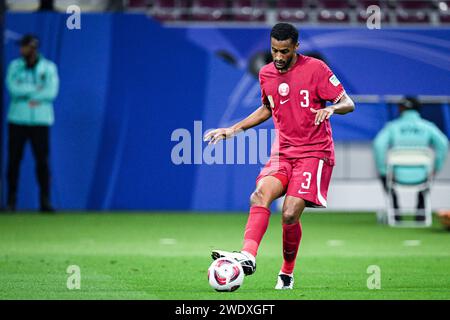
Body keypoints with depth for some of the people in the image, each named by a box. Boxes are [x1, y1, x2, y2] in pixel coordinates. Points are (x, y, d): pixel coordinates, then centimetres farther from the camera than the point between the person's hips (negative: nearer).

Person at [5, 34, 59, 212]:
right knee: (14, 159, 0)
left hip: (40, 121, -1)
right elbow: (13, 88, -9)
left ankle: (45, 202, 1)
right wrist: (37, 88, -11)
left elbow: (51, 92, -10)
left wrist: (25, 92, -11)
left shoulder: (49, 67, 3)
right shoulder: (15, 66, 7)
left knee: (42, 160, -4)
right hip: (17, 119, 1)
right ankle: (11, 201, 6)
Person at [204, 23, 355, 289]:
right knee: (260, 194, -25)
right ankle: (248, 255, -40)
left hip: (315, 152, -5)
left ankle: (287, 274, 6)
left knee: (290, 214, -17)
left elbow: (348, 103, -7)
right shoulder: (266, 73, 9)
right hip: (283, 152, 5)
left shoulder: (315, 68, -7)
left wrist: (331, 108, -30)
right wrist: (234, 129, 21)